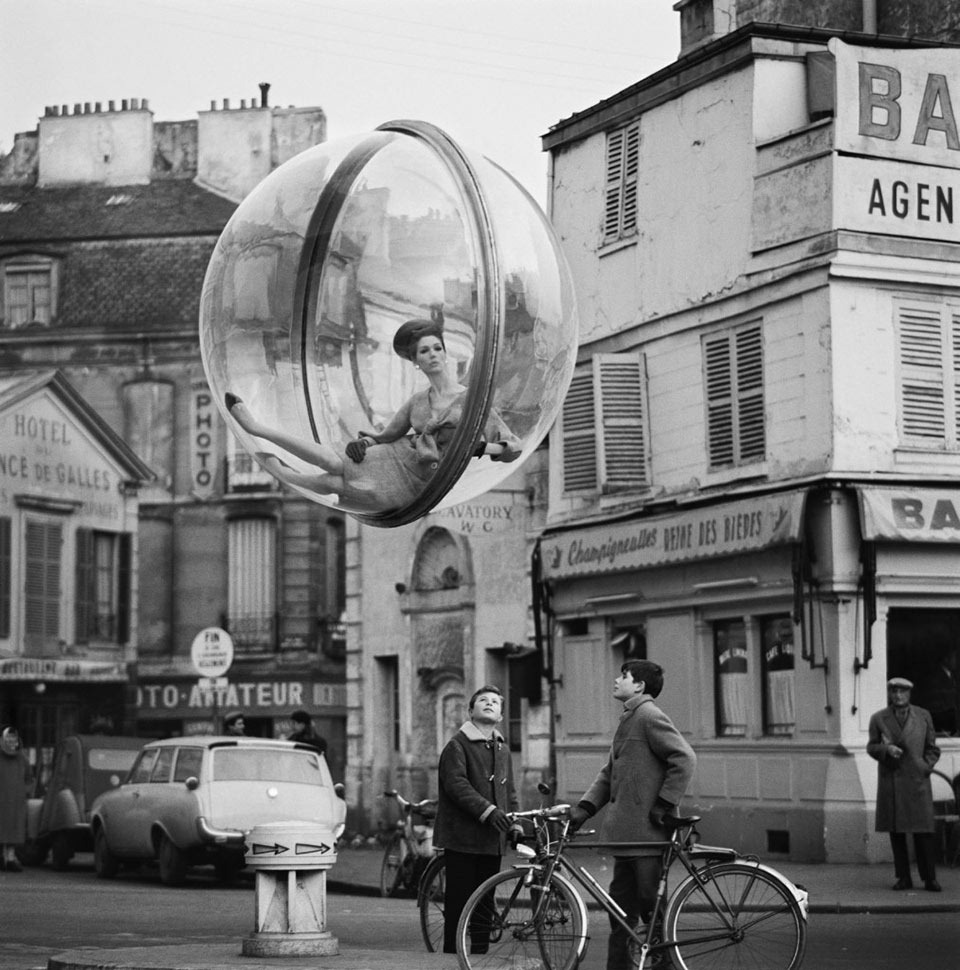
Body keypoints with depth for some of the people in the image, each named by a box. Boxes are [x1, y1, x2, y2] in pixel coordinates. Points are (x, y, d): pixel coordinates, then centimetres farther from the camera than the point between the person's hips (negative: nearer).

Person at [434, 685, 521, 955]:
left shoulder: (502, 749, 18)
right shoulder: (457, 744, -4)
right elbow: (456, 784, -17)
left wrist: (515, 824, 9)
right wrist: (487, 810, -25)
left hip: (492, 840, 6)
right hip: (463, 837, -6)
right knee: (459, 902, -5)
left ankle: (479, 955, 17)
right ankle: (452, 957, 0)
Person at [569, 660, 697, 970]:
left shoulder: (650, 717, -10)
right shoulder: (628, 719, 19)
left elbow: (685, 759, -18)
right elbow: (609, 773, 20)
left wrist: (663, 805, -17)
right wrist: (585, 806, 7)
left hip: (646, 828, -10)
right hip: (626, 829, 10)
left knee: (649, 901, -5)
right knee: (621, 902, 11)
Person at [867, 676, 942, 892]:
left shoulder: (923, 716, 9)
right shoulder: (878, 719, 8)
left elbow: (932, 749, 12)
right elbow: (871, 747, 10)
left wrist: (925, 767, -4)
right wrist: (886, 749, -10)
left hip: (917, 780, -1)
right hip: (890, 782, 1)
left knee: (923, 831, -5)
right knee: (896, 831, 1)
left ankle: (929, 878, 1)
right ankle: (903, 878, 7)